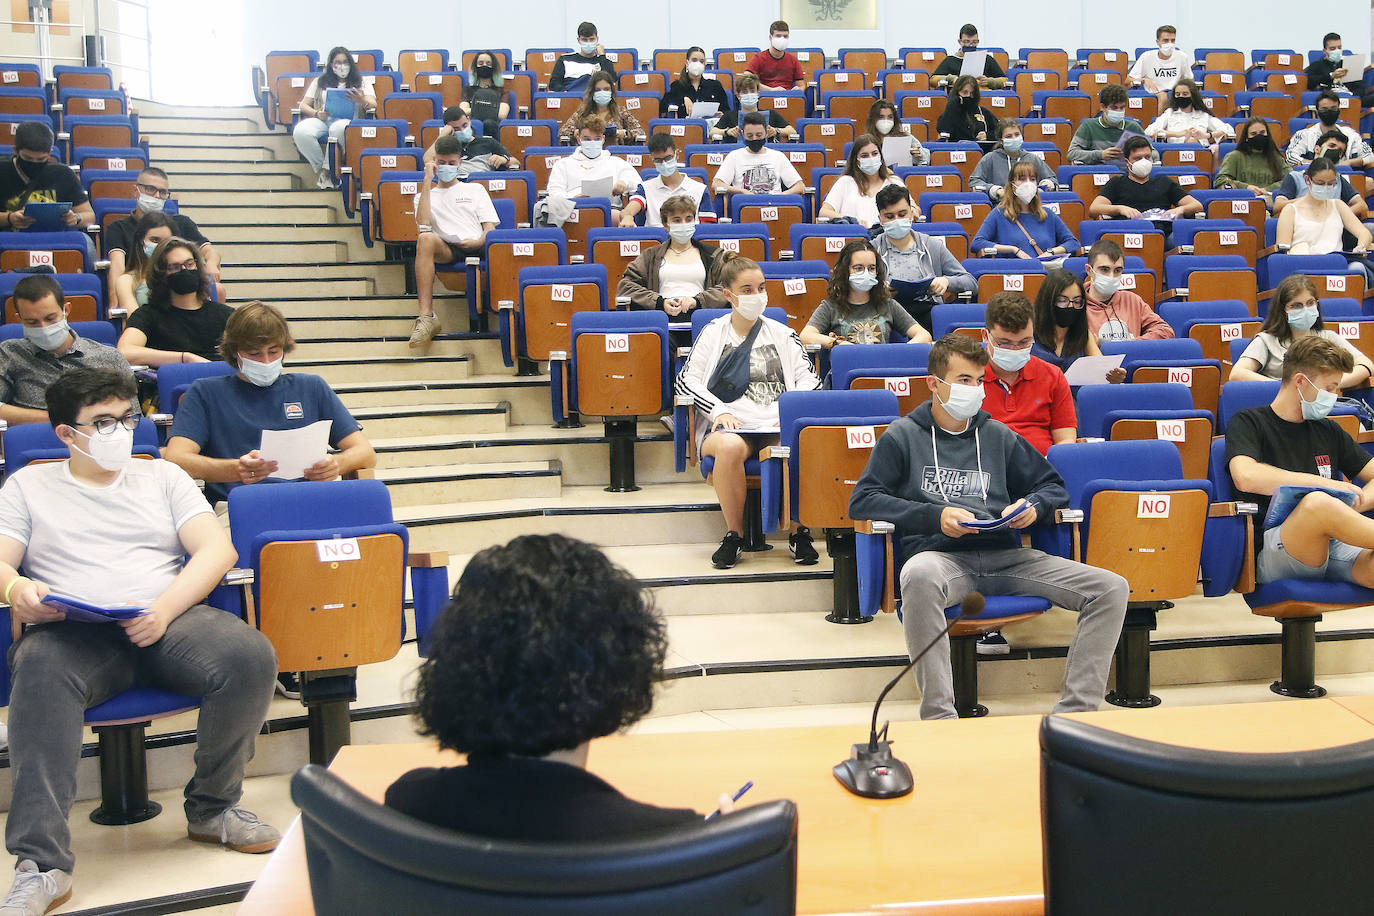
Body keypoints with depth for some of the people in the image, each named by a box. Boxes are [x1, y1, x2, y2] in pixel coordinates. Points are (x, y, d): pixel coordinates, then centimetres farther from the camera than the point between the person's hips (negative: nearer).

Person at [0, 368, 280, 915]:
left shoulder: (162, 476, 22)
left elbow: (217, 549, 9)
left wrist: (164, 609, -9)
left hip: (169, 622, 2)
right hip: (74, 631, -1)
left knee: (251, 655, -29)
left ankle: (212, 807, -7)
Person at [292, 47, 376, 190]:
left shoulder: (362, 81, 21)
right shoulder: (320, 81, 25)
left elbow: (373, 105, 5)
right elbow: (303, 105, 18)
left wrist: (361, 101, -20)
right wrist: (317, 113, -5)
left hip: (347, 119, -2)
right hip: (322, 119, 2)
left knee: (337, 129, -43)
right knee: (300, 132, -33)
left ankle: (326, 169, -25)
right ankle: (319, 167, -15)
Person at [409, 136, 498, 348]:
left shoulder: (475, 189, 27)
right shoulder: (425, 196, 25)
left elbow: (490, 227, 14)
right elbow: (423, 224, 2)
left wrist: (478, 242, -10)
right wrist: (428, 182, 7)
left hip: (476, 248, 0)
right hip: (446, 251, 0)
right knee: (426, 239, -36)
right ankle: (426, 316, -43)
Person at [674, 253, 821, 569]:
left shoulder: (783, 334, 20)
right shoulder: (713, 333, 15)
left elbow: (809, 380, 13)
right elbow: (685, 381, 7)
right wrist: (719, 411, -9)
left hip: (778, 425, 1)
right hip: (729, 424, -1)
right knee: (730, 448, -39)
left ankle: (799, 532, -13)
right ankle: (734, 535, -19)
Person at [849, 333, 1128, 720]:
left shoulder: (998, 436, 25)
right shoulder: (903, 436, 13)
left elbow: (1053, 486, 29)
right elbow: (862, 501, 3)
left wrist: (1031, 506, 4)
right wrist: (934, 516, -9)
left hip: (1004, 555, 5)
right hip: (939, 555, -4)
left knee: (1111, 587, -14)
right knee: (919, 574, -42)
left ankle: (1074, 711, -15)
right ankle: (939, 717, -36)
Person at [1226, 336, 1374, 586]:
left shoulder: (1328, 431, 24)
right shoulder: (1247, 423, 6)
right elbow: (1245, 477, -14)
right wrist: (1324, 484, -9)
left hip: (1333, 546, 3)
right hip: (1270, 553, -2)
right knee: (1318, 503, -36)